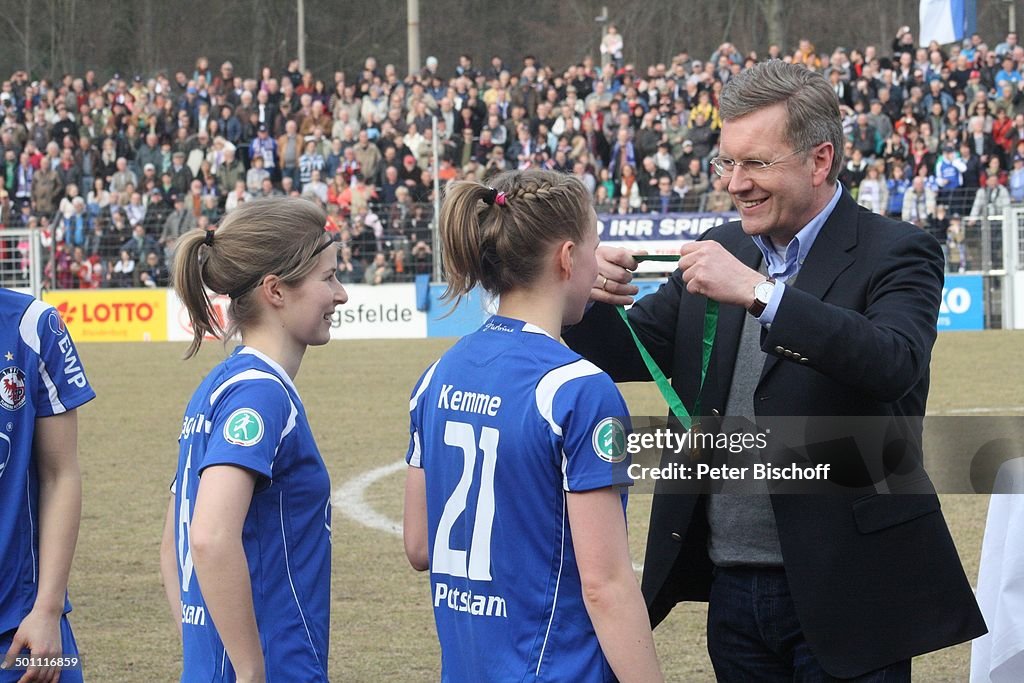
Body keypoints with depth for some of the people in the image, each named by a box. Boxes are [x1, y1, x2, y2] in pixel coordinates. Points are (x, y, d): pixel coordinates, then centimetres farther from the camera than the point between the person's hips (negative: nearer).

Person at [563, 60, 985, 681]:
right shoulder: (725, 253, 11)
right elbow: (624, 353, 11)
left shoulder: (896, 255, -7)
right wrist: (591, 297, -11)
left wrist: (759, 292, -31)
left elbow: (895, 364, -26)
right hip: (732, 592, 6)